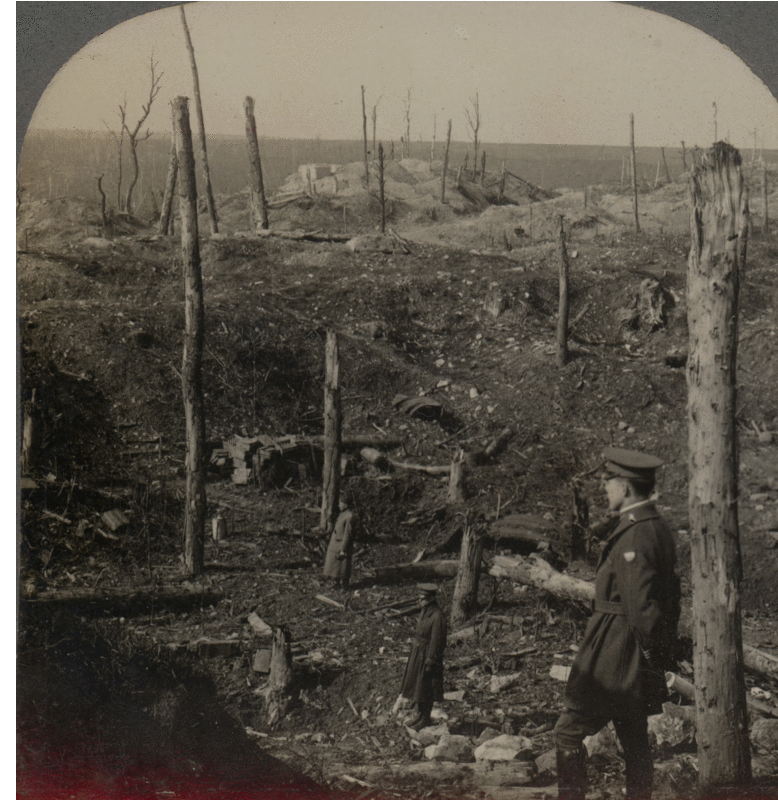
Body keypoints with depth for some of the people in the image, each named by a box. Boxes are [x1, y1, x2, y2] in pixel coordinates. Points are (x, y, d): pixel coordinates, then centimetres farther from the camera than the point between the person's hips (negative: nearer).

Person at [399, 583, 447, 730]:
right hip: (417, 652, 9)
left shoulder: (437, 617, -24)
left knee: (426, 689, 3)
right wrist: (415, 648, 18)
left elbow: (436, 641, -21)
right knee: (417, 684, 18)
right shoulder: (425, 611, 4)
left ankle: (426, 718, 17)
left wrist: (429, 662, -18)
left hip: (427, 654, -9)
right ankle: (421, 714, 32)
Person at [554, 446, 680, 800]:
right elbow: (670, 595, 17)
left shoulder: (634, 535, -19)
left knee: (569, 731, -4)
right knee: (635, 740, 13)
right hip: (640, 656, 10)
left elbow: (641, 602, -24)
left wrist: (649, 649, -14)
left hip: (613, 654, -10)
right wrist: (661, 651, 18)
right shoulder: (658, 529, 12)